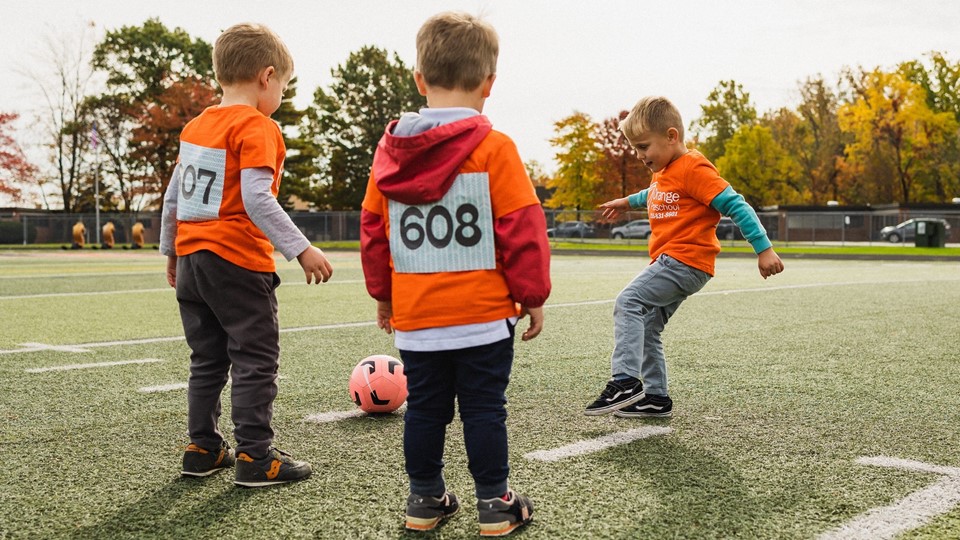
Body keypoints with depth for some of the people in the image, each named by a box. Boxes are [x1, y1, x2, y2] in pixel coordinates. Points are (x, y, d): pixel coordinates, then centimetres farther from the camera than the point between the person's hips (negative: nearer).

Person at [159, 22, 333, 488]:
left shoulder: (196, 126, 13)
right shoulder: (257, 127, -11)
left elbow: (172, 197, 17)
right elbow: (256, 199, -23)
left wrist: (170, 252, 26)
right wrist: (301, 249, -24)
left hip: (191, 261, 8)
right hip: (239, 262, -8)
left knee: (207, 360, 16)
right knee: (256, 360, 0)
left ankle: (203, 449, 21)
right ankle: (255, 457, 1)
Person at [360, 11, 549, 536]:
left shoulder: (389, 151, 4)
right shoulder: (494, 149, -10)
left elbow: (372, 230, 9)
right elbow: (522, 230, -10)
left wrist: (382, 295, 20)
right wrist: (533, 296, 0)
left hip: (414, 317, 4)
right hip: (483, 315, -4)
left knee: (424, 408, 14)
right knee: (484, 409, 5)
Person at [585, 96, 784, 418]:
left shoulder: (692, 169, -13)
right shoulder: (663, 172, 16)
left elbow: (735, 205, -17)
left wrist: (763, 249, -19)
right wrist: (628, 202, 48)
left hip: (686, 261, -10)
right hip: (671, 263, 10)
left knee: (628, 303, -21)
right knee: (647, 330, 10)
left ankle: (625, 382, -26)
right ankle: (655, 398, 17)